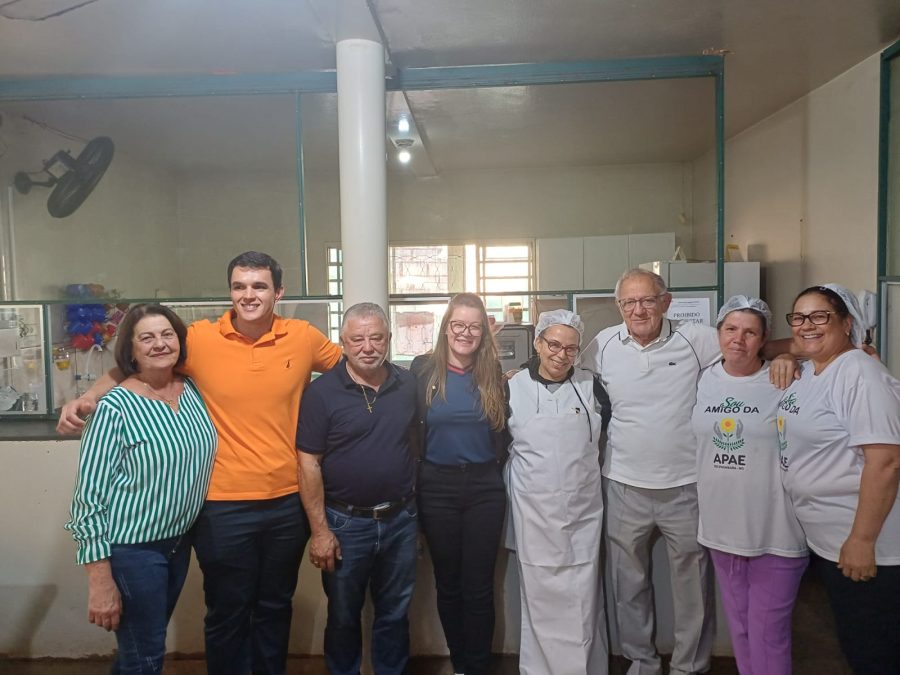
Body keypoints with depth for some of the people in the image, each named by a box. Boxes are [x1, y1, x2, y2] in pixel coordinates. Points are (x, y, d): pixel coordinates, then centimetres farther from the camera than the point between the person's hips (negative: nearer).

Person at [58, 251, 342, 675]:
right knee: (228, 615, 15)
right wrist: (87, 398, -12)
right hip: (224, 506, -2)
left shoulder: (304, 337, -4)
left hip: (289, 502, 2)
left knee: (275, 608, 22)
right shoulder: (200, 338, -9)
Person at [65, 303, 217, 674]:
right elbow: (89, 495, -17)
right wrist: (100, 581, -17)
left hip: (180, 542, 6)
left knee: (149, 644, 23)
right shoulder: (115, 407, -18)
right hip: (131, 549, -6)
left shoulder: (193, 390, 0)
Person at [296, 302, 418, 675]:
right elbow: (309, 463, -11)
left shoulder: (409, 384, -1)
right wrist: (320, 530, -12)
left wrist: (418, 510, 10)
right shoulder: (322, 392, -12)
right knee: (343, 617, 17)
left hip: (401, 520, 3)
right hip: (345, 523, -2)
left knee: (394, 614, 18)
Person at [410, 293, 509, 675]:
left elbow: (503, 434, 10)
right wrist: (413, 484, -1)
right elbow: (411, 430, -2)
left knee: (479, 586, 7)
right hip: (437, 489, 0)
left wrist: (495, 472, 3)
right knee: (448, 584, 13)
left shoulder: (493, 375, 2)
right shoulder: (423, 370, -4)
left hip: (485, 489, 1)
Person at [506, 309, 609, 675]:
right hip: (534, 512, 0)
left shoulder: (590, 385, 0)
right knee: (540, 598, 10)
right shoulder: (513, 387, -2)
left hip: (583, 511, 1)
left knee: (583, 599, 7)